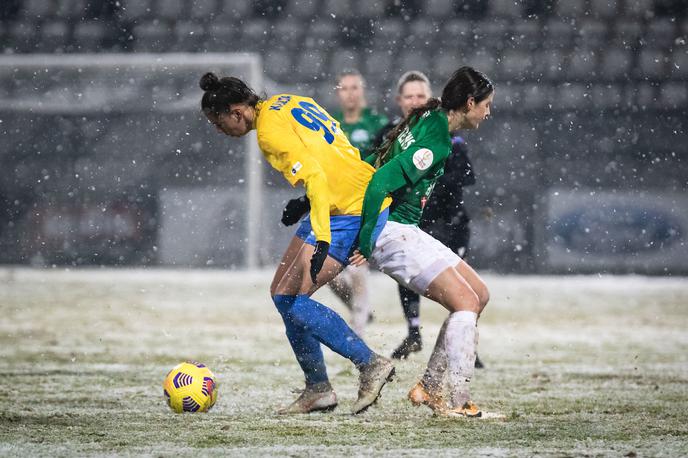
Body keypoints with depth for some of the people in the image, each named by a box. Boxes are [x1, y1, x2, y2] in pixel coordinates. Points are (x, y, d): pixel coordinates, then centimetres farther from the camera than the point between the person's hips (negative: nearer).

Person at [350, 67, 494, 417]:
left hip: (405, 231, 10)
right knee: (465, 302, -14)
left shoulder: (428, 121, 13)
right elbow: (380, 182, -26)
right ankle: (456, 402, -13)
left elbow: (372, 165, 17)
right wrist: (365, 244, -19)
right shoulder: (437, 141, -18)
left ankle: (429, 388, 11)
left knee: (479, 294, 9)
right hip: (393, 233, -10)